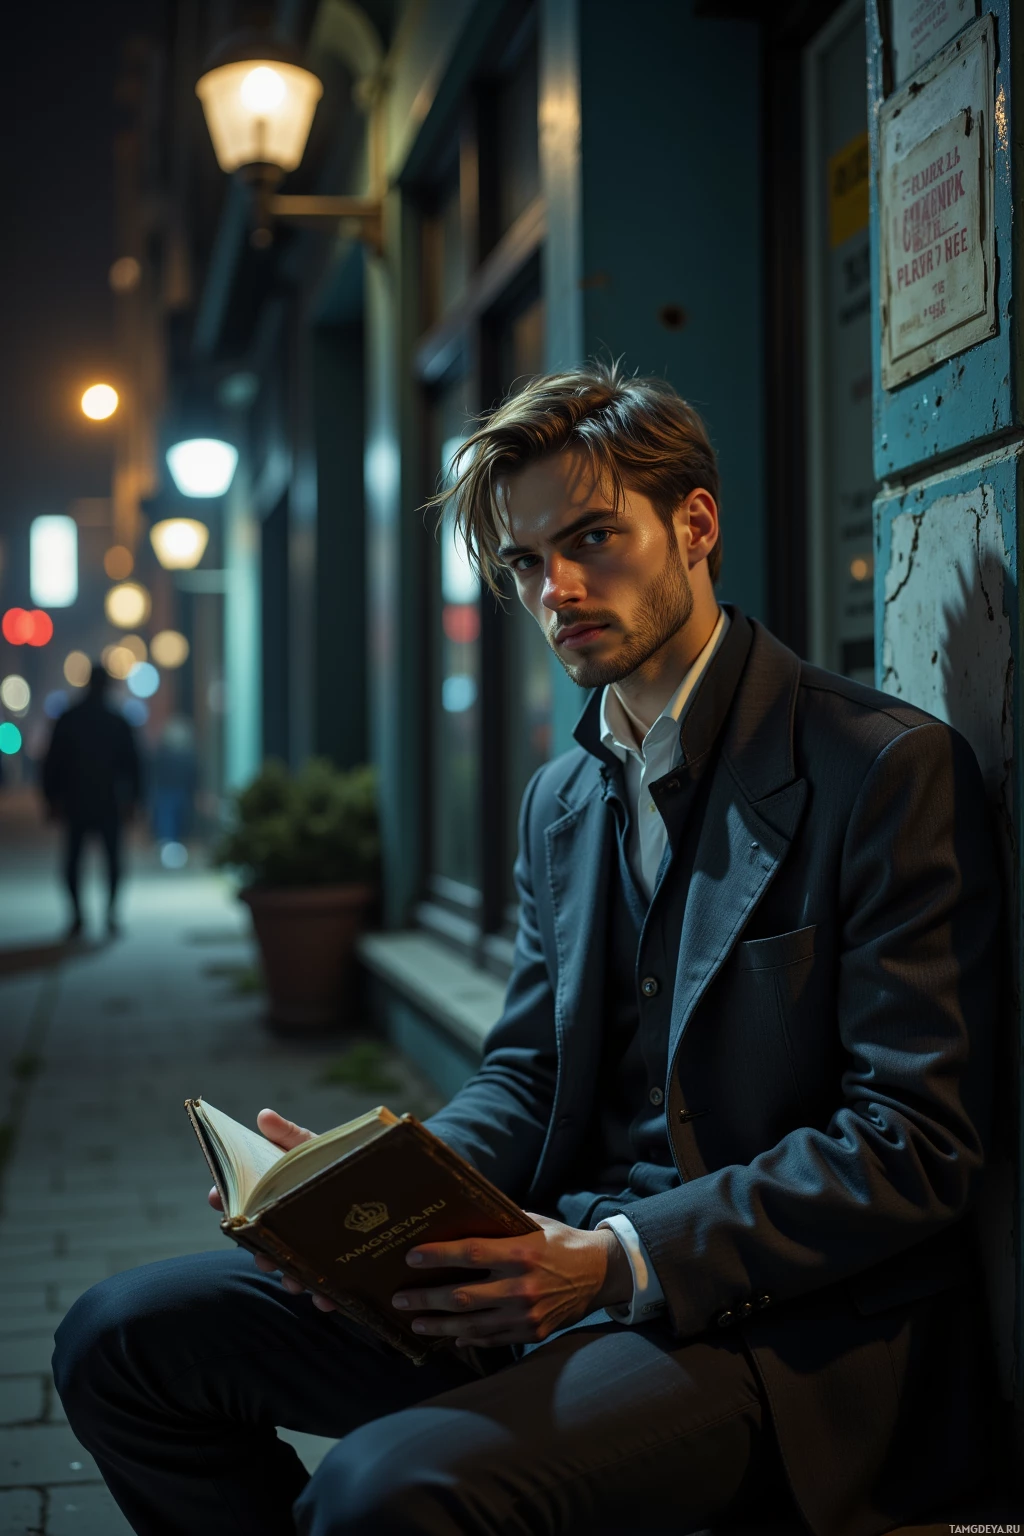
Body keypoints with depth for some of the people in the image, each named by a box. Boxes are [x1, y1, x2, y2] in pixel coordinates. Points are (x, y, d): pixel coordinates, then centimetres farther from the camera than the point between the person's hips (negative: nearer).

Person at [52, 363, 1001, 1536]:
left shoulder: (889, 769, -10)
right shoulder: (560, 798, 15)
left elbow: (915, 1143, -14)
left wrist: (622, 1261, -23)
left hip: (784, 1322, -7)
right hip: (568, 1271, 7)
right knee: (120, 1340, 0)